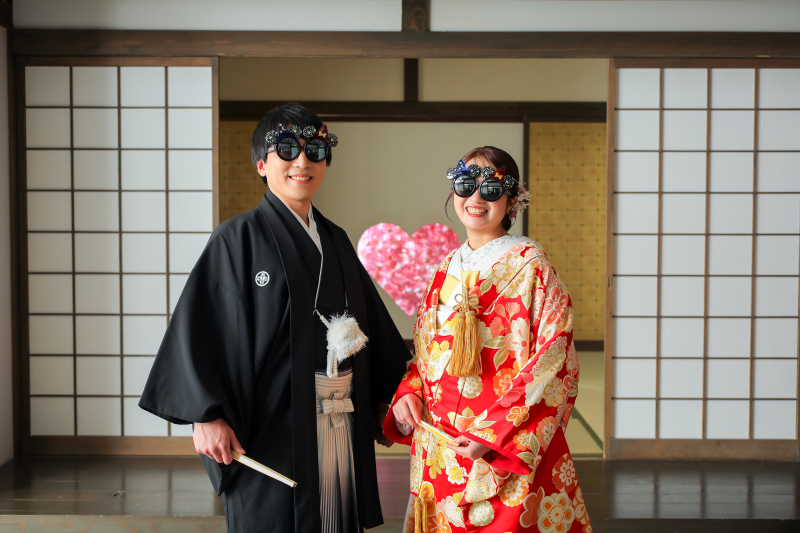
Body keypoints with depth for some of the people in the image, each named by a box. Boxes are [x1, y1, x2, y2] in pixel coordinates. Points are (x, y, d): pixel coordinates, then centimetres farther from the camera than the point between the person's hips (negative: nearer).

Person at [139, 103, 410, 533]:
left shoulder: (335, 240, 14)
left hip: (341, 428, 6)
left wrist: (386, 396, 12)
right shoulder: (240, 237, -4)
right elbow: (196, 324, -11)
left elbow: (371, 321, 18)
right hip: (272, 428, -6)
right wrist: (206, 415, -18)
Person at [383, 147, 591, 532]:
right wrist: (407, 394, -2)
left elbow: (553, 364, -12)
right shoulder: (446, 269, 11)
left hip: (505, 458, -5)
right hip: (437, 449, 6)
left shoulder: (529, 266, -7)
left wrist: (493, 435, -17)